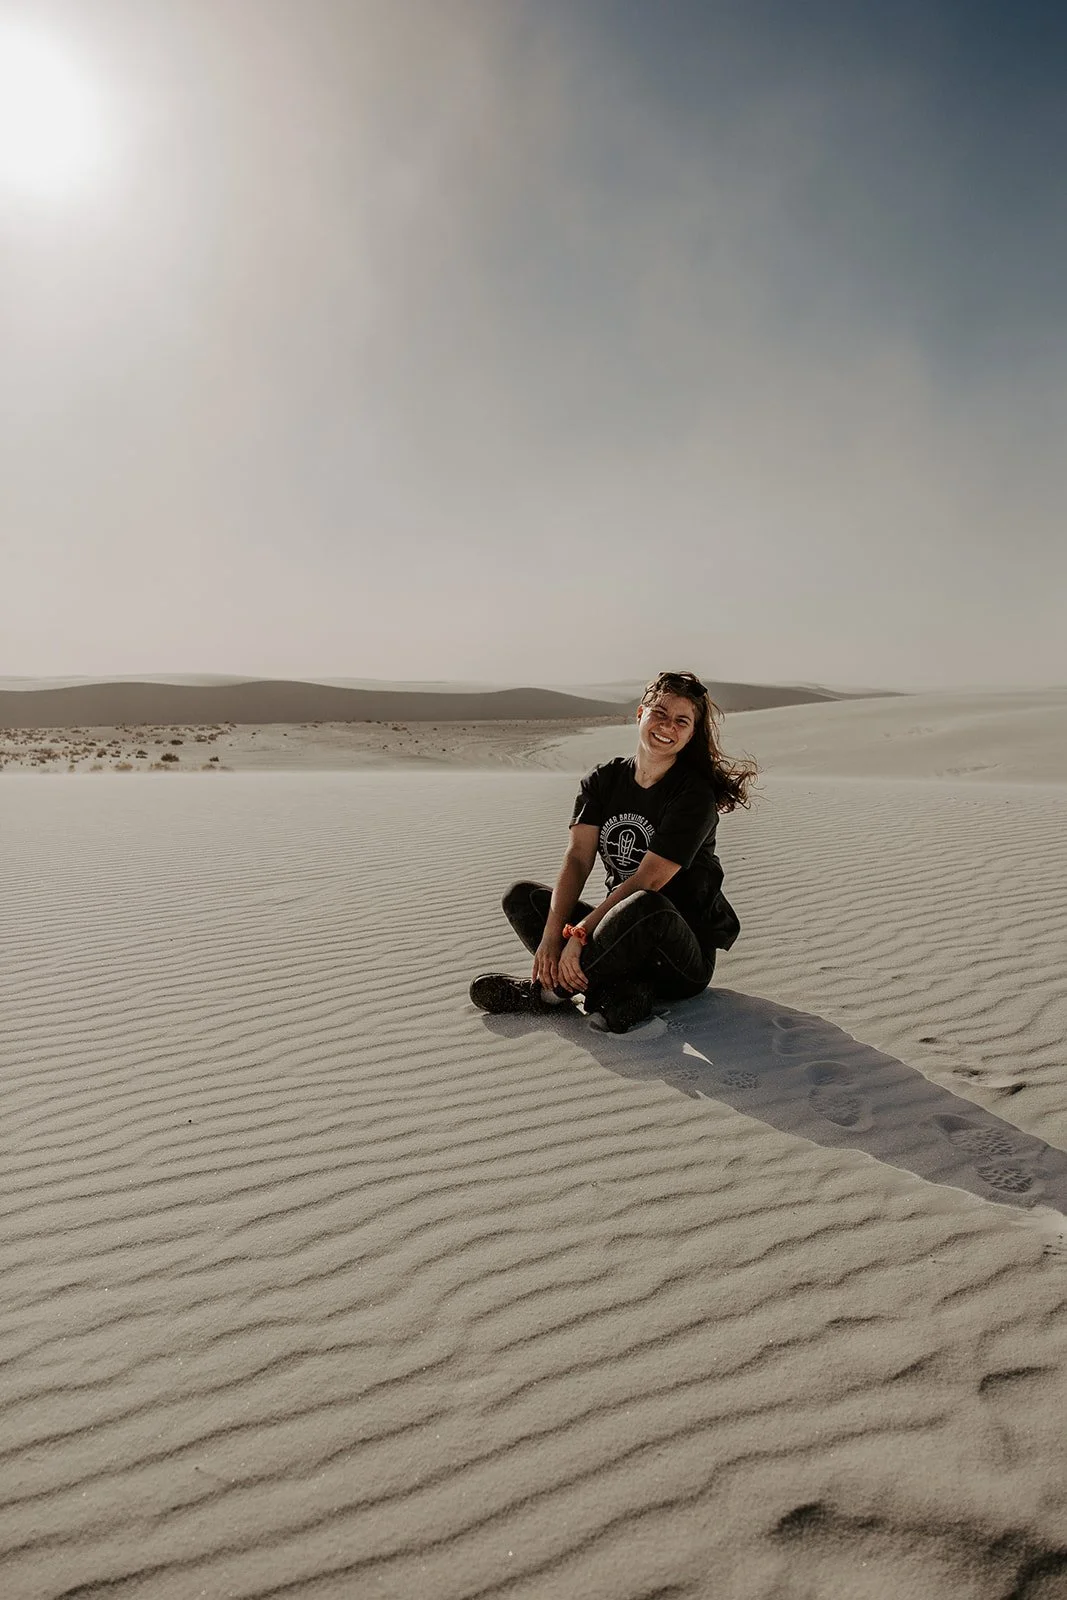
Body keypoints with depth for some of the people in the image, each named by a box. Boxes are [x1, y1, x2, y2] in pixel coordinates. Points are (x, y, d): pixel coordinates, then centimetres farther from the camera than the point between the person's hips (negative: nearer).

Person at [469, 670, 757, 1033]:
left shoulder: (694, 796, -13)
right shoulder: (604, 779, 4)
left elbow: (645, 883, -21)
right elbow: (578, 858, -8)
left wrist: (578, 934, -26)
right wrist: (551, 935, -21)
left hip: (684, 956, -6)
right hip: (622, 931, 6)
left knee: (647, 908, -39)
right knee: (521, 896, -5)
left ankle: (549, 989, -17)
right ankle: (622, 993, -22)